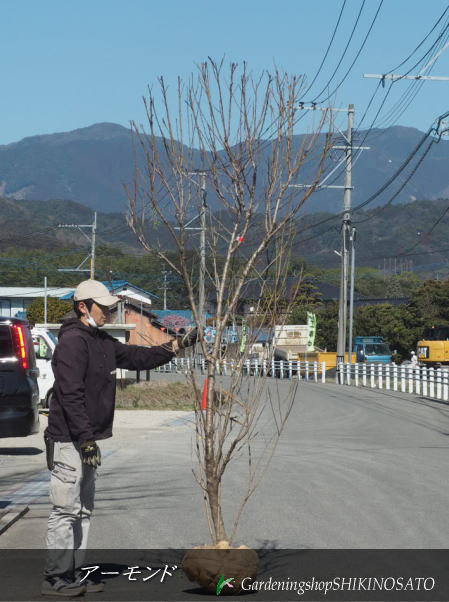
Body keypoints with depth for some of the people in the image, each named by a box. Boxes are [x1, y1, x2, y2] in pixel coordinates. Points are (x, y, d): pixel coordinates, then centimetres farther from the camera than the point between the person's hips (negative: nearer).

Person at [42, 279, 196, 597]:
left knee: (83, 511, 14)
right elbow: (71, 395, -21)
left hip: (85, 439, 10)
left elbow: (139, 357, 22)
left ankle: (73, 574, 20)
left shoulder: (102, 342, 15)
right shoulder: (73, 341, -15)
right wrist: (87, 440, -22)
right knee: (66, 511, -6)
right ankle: (56, 578, 0)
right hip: (69, 441, -10)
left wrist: (177, 345, 12)